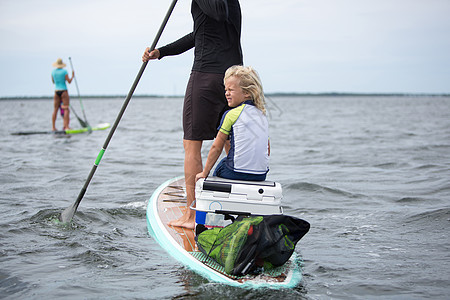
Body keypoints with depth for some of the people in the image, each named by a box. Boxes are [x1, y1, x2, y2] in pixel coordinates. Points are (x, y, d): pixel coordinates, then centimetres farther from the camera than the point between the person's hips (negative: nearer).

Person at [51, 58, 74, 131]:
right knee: (66, 109, -4)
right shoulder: (64, 71, -8)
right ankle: (66, 126, -12)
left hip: (56, 91, 5)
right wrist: (72, 76, 9)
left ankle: (53, 127, 7)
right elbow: (69, 81, -7)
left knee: (55, 110, 7)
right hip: (63, 91, -5)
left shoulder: (53, 72, 6)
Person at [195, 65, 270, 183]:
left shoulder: (231, 115, -5)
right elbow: (267, 150, 17)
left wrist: (204, 173, 7)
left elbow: (216, 148, -1)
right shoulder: (263, 115, 13)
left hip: (237, 173, -6)